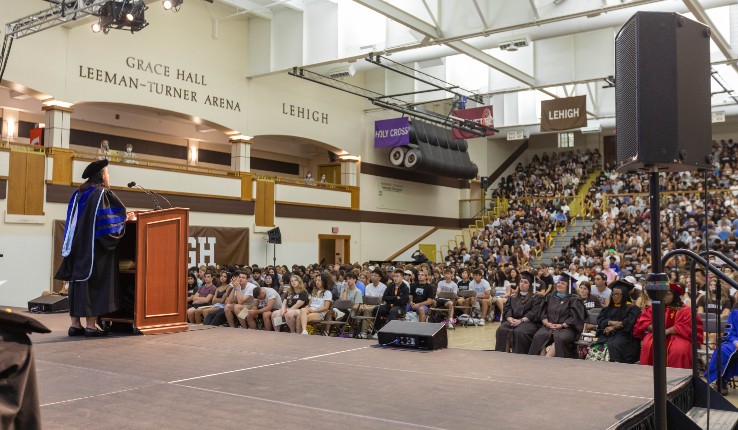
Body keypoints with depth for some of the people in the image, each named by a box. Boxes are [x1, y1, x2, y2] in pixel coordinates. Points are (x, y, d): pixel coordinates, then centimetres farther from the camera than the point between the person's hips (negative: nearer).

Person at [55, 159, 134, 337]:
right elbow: (108, 218, -12)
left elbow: (72, 221, 19)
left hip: (78, 247, 7)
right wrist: (127, 218, 4)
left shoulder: (78, 194, 14)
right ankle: (91, 325, -6)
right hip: (96, 247, -7)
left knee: (78, 280, 8)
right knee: (94, 282, -5)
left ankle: (75, 324, 9)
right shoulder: (102, 193, -9)